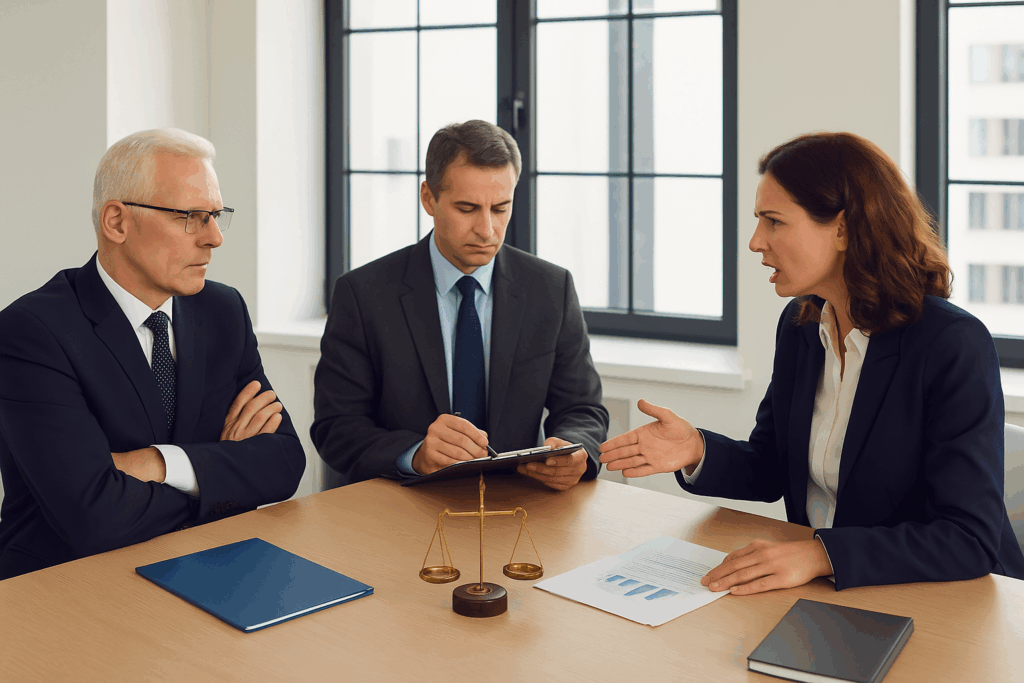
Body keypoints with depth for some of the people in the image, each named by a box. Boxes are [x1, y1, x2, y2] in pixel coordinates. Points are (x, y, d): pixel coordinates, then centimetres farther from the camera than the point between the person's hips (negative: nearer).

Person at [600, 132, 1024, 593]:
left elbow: (970, 541, -22)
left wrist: (820, 554, -31)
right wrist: (697, 451, -8)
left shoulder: (955, 346, -18)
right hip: (822, 590, 6)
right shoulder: (798, 325, 3)